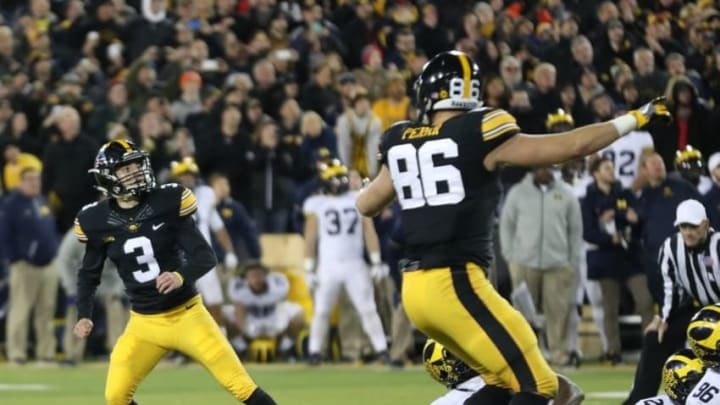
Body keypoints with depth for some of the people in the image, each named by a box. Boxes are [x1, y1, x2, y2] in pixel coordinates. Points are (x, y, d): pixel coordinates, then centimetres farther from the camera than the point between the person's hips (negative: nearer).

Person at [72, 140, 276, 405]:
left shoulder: (167, 204, -11)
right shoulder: (98, 221, -5)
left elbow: (205, 257, -14)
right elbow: (89, 274, 11)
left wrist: (182, 277, -34)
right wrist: (84, 315, -2)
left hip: (187, 315, -2)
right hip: (144, 323, 2)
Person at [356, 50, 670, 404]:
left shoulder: (401, 142, 9)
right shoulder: (475, 135, -8)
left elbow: (366, 204, 27)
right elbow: (572, 147, -5)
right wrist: (637, 118, 6)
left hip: (416, 287, 8)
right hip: (455, 284, -8)